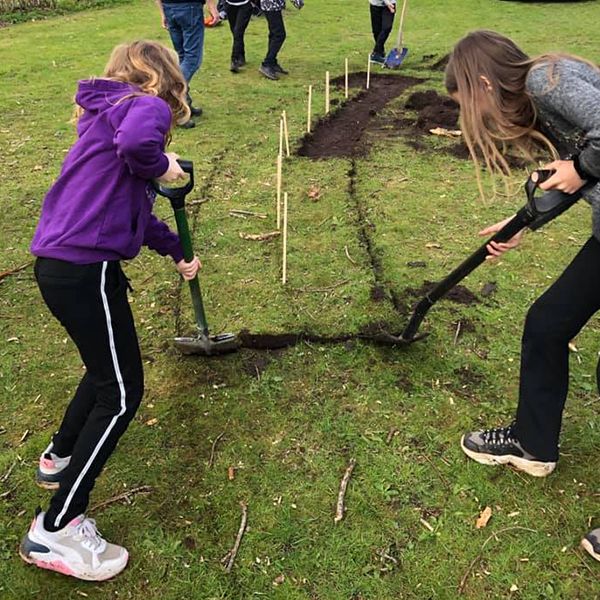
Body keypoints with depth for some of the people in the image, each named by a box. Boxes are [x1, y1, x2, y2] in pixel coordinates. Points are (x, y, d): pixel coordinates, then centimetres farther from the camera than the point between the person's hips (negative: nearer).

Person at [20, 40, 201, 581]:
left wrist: (176, 251, 41)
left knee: (109, 366, 28)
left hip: (63, 262, 10)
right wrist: (161, 166, -10)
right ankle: (56, 530, 9)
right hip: (85, 268, -10)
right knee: (122, 393, 0)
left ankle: (60, 456, 47)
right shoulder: (147, 105, -6)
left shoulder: (111, 110, 23)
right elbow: (136, 142, -34)